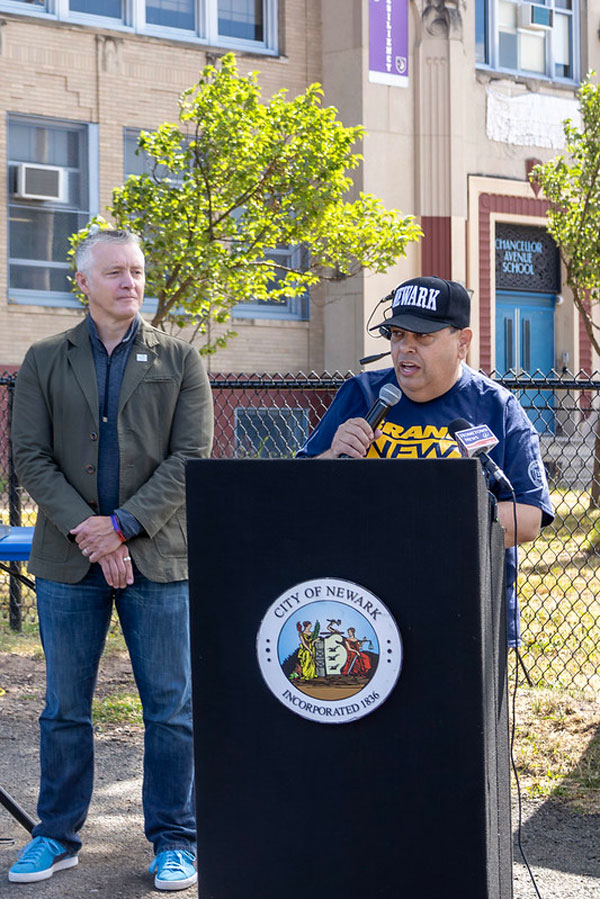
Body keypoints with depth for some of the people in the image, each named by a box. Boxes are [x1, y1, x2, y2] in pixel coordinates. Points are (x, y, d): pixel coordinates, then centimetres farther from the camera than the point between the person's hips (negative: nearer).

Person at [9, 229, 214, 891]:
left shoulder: (180, 361, 6)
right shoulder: (45, 361, 9)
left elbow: (190, 456, -2)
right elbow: (29, 456, 1)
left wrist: (122, 525, -12)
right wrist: (87, 534, -10)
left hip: (159, 556, -1)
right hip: (68, 561, 1)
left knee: (171, 707, 3)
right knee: (64, 706, 9)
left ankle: (174, 841, 14)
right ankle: (57, 836, 22)